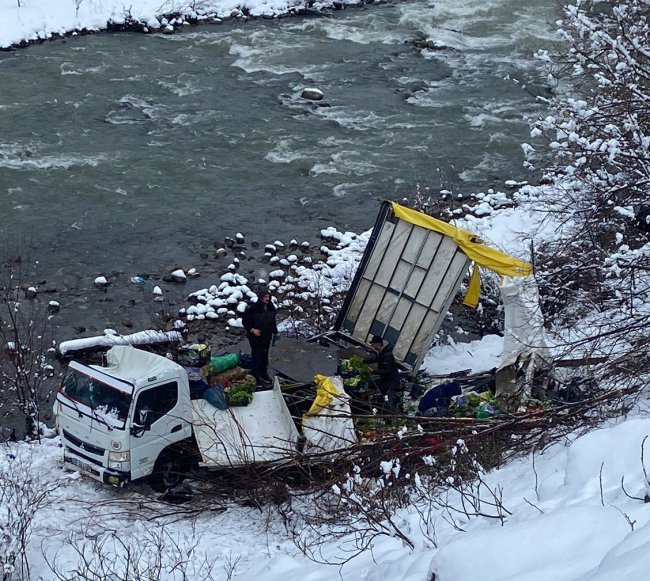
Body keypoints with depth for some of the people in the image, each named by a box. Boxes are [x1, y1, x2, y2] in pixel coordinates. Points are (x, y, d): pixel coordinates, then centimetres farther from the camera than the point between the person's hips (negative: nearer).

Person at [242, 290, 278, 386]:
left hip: (267, 336, 6)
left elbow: (273, 321, 15)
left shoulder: (271, 308, -1)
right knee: (256, 356, -1)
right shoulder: (253, 308, -19)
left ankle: (264, 374, 32)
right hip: (255, 337, -6)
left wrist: (275, 332, 12)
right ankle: (255, 376, 8)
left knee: (265, 356, 17)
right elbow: (245, 321, -11)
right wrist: (252, 330, -20)